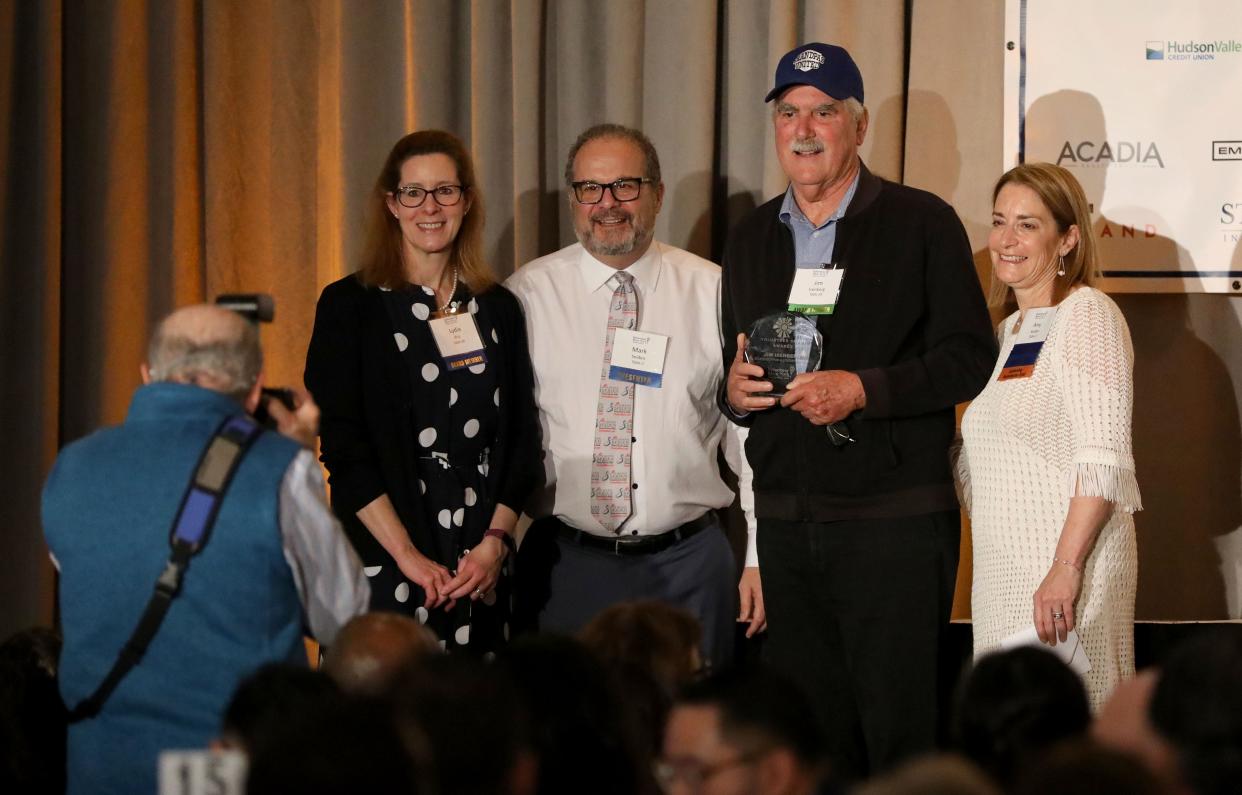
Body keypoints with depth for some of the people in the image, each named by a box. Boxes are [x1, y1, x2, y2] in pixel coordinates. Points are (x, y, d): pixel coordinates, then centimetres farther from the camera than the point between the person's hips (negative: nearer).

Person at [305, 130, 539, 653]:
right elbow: (342, 447, -7)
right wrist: (408, 556, -14)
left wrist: (496, 541, -5)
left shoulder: (498, 310, 11)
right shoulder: (349, 306, -1)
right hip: (381, 565, -3)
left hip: (480, 570, 3)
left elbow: (521, 439, 10)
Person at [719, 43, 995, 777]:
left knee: (899, 727, -4)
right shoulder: (751, 237, 14)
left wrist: (865, 389, -18)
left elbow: (970, 358, -7)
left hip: (896, 523, -5)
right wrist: (734, 390, -3)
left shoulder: (922, 223, -2)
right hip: (785, 523, 5)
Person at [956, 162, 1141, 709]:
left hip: (1067, 563, -8)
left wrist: (1067, 567, -23)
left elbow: (1105, 459, -17)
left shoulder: (1087, 315, -6)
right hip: (1001, 574, 8)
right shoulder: (1009, 331, 19)